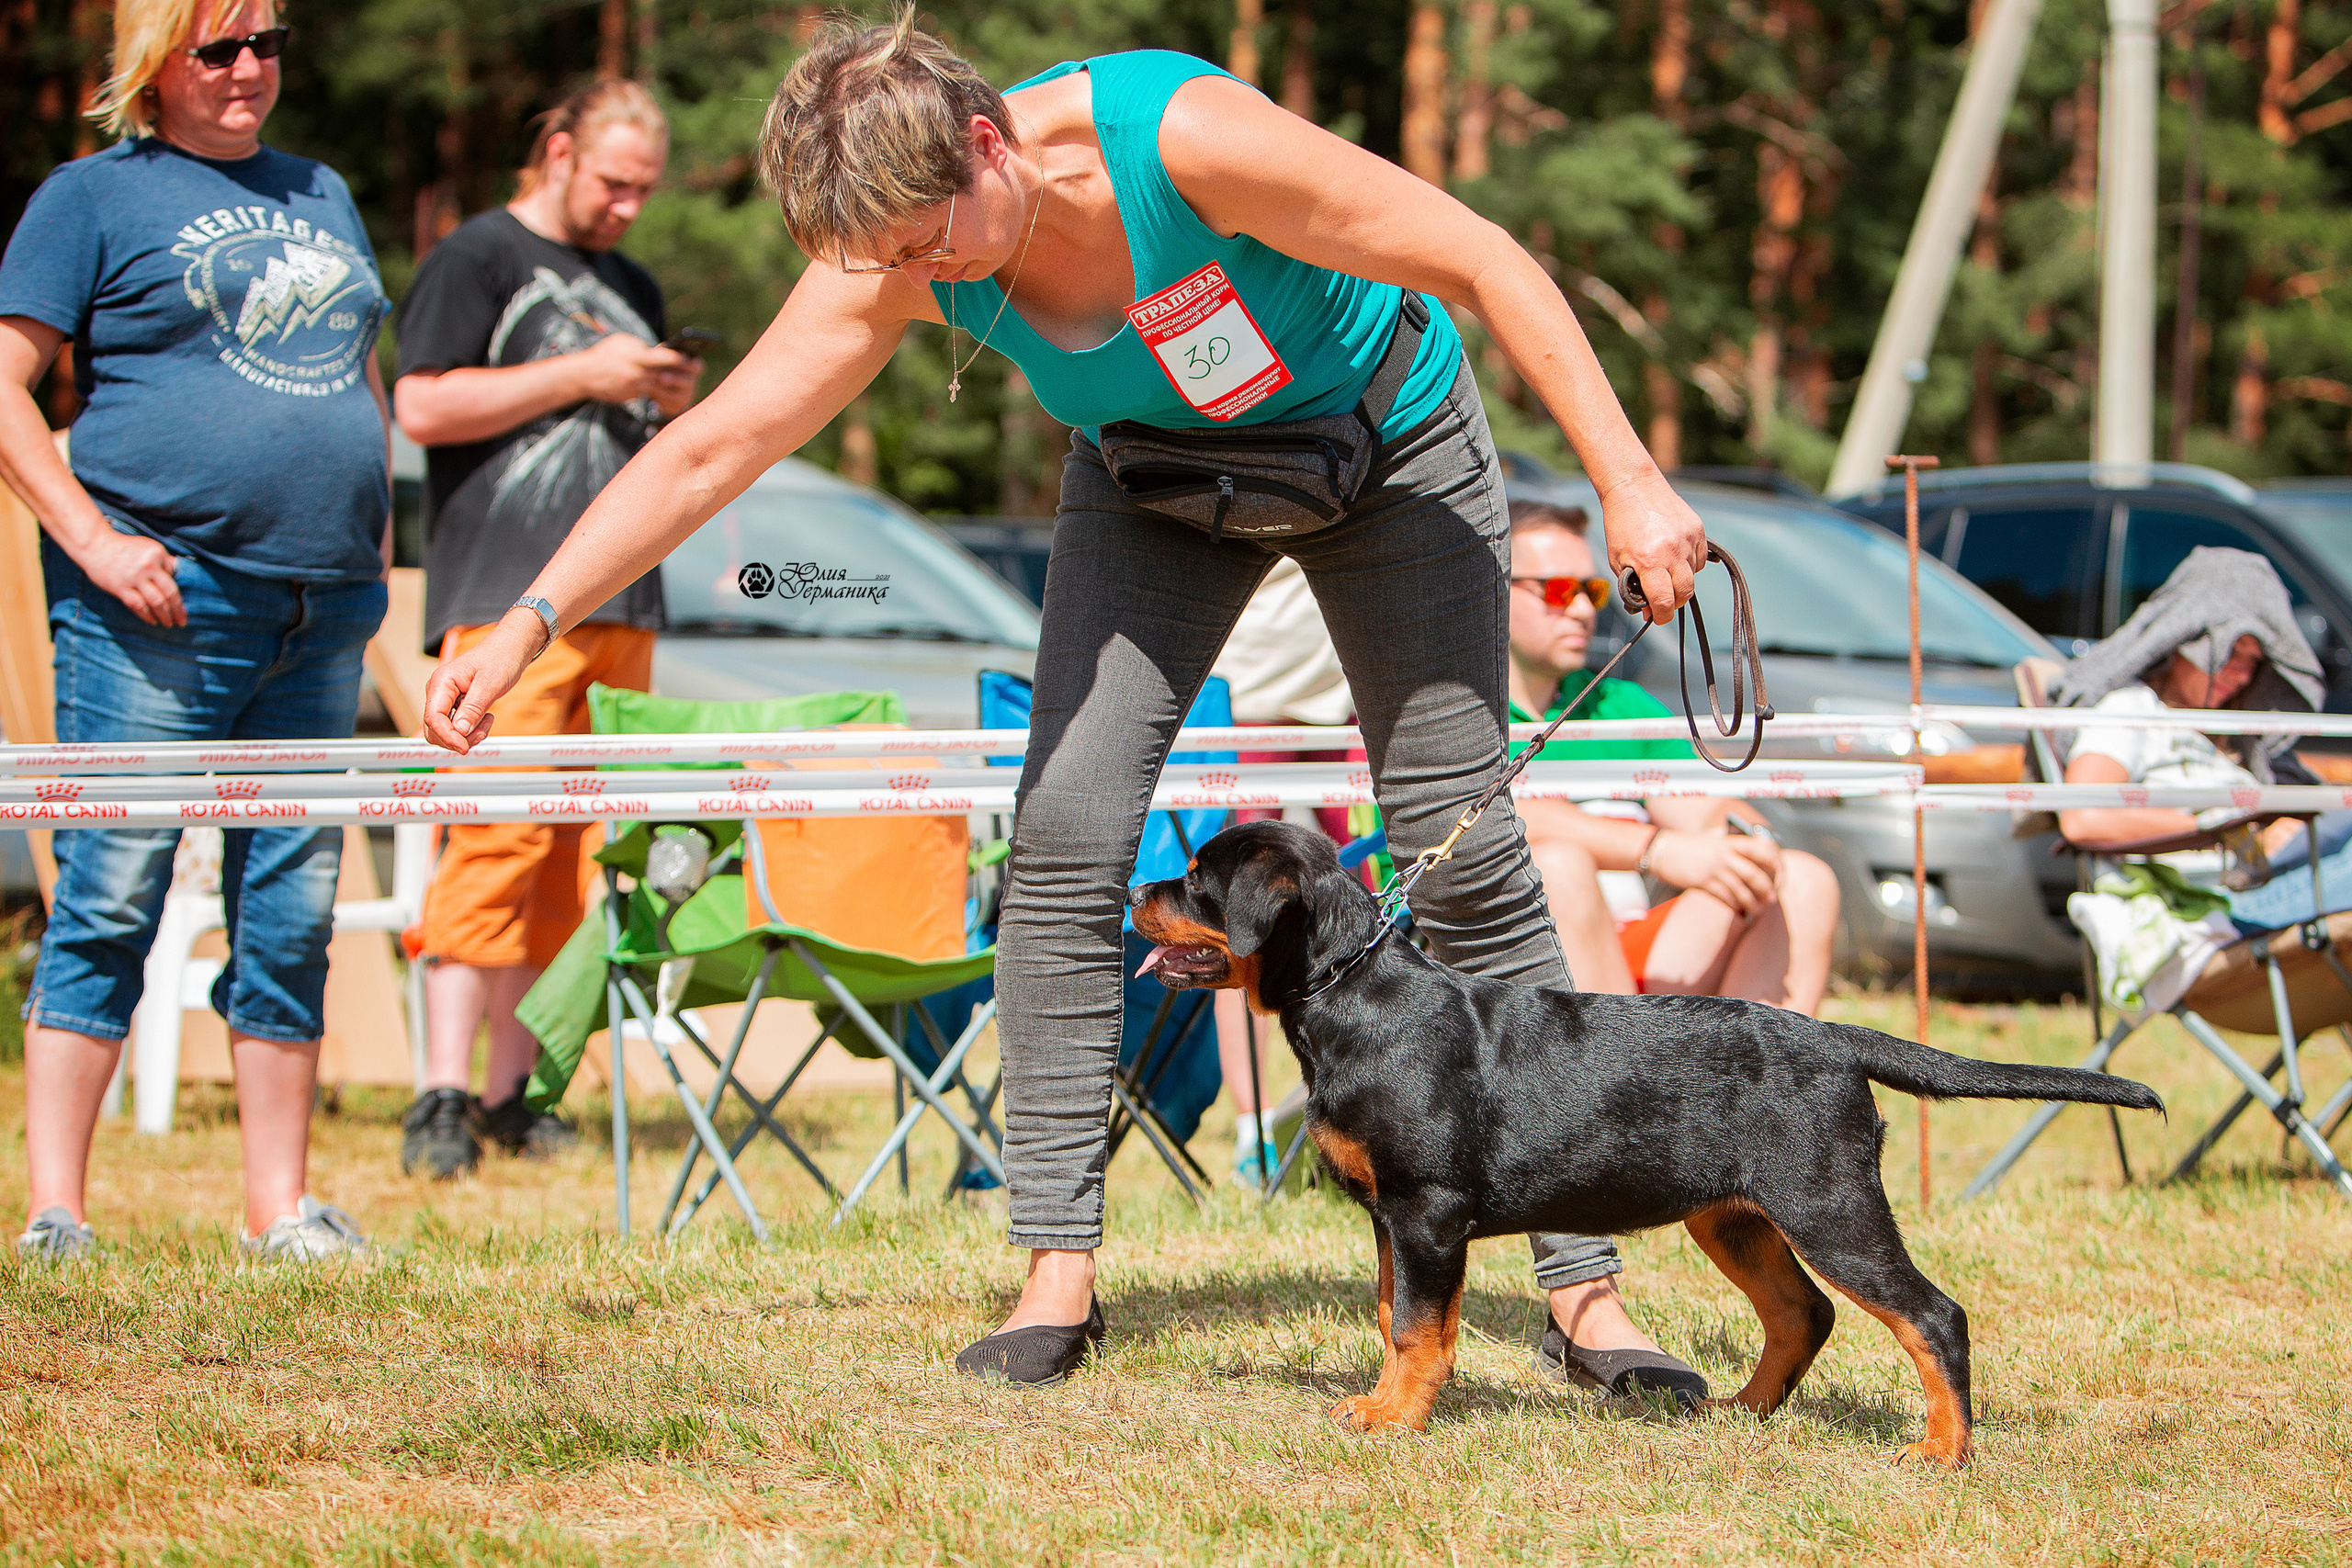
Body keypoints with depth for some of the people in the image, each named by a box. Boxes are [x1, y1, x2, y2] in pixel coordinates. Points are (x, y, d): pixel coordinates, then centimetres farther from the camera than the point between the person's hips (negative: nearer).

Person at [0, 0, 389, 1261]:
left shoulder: (321, 195, 20)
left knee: (293, 910, 7)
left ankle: (281, 1208, 13)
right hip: (157, 603, -6)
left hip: (318, 612, 6)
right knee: (111, 895, -7)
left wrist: (376, 538, 15)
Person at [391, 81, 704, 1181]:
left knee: (580, 847, 1)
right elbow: (424, 406, -10)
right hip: (504, 596, -7)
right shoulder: (478, 259, 3)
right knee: (498, 832, -15)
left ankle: (512, 1089, 4)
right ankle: (443, 1097, -17)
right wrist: (581, 375, -10)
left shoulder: (633, 291, 25)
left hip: (621, 603, 7)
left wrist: (673, 408, 8)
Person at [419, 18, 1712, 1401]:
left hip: (1385, 441, -4)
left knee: (1466, 851, -7)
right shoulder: (900, 256, -23)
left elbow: (1484, 261, -32)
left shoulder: (1188, 136, -39)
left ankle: (1586, 1281, -1)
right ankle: (1060, 1273, -6)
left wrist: (1631, 484, -33)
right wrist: (528, 625, -26)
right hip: (1157, 471, 4)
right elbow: (708, 449, -19)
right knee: (1066, 831, -12)